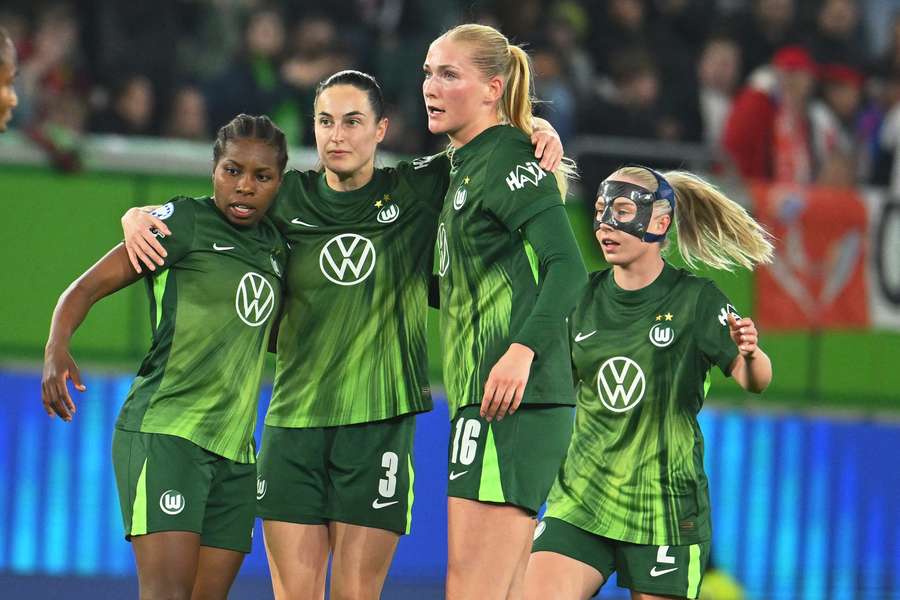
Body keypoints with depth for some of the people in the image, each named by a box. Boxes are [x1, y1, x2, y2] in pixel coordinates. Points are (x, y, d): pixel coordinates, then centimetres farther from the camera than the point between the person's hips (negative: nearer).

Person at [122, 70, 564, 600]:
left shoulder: (419, 189, 4)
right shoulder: (288, 199, 8)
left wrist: (541, 132, -10)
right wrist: (139, 216, -4)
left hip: (380, 422, -2)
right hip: (293, 420, 2)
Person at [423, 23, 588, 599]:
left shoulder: (508, 157, -8)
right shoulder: (463, 167, 21)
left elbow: (567, 266, -20)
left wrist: (522, 348, -30)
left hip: (513, 399, -10)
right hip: (481, 399, 10)